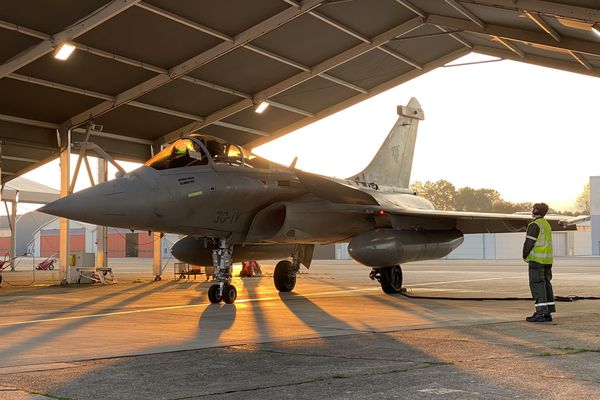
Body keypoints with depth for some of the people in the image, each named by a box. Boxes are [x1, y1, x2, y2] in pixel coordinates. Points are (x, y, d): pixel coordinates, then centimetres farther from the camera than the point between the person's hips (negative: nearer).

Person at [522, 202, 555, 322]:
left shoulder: (534, 225, -12)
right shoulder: (546, 224, 17)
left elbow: (529, 242, -15)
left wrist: (525, 256, 0)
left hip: (537, 259, -9)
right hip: (547, 260, 9)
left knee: (537, 285, -7)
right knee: (546, 284, 10)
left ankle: (540, 313, -10)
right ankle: (548, 313, 11)